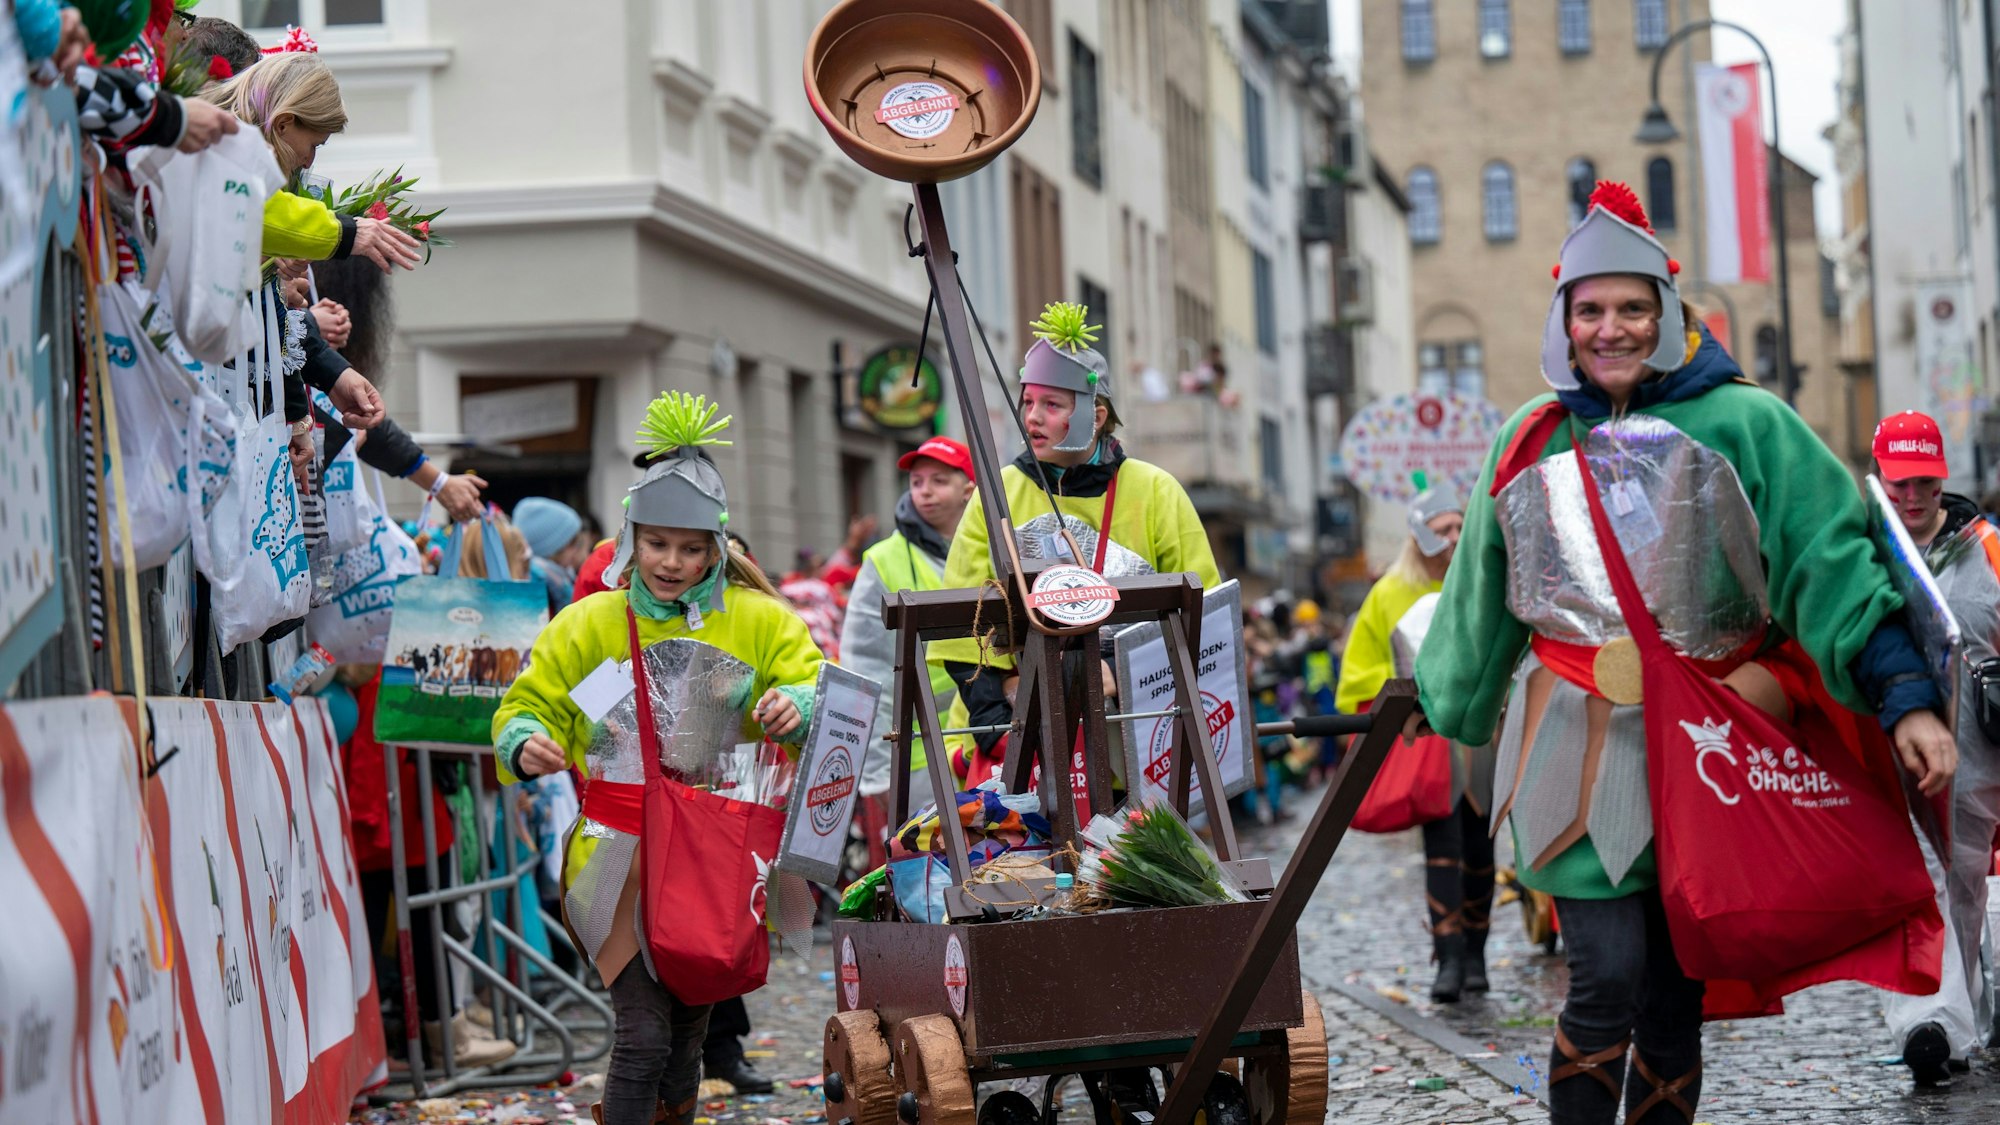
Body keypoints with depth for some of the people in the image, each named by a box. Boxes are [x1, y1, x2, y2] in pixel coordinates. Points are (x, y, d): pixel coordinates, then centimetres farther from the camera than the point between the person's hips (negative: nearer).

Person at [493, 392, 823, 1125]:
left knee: (688, 1034, 14)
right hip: (620, 859, -2)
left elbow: (815, 689, 3)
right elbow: (528, 708, 8)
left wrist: (796, 708, -21)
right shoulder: (587, 625, 3)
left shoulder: (762, 622, 5)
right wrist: (527, 746, -15)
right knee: (644, 1033, -15)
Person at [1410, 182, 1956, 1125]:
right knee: (1608, 976, -13)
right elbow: (1482, 596, 22)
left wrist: (1904, 699, -16)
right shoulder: (1533, 438, 10)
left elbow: (1830, 562, -7)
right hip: (1579, 741, 1)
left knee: (1677, 986, 6)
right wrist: (1441, 703, 30)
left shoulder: (1741, 424, 0)